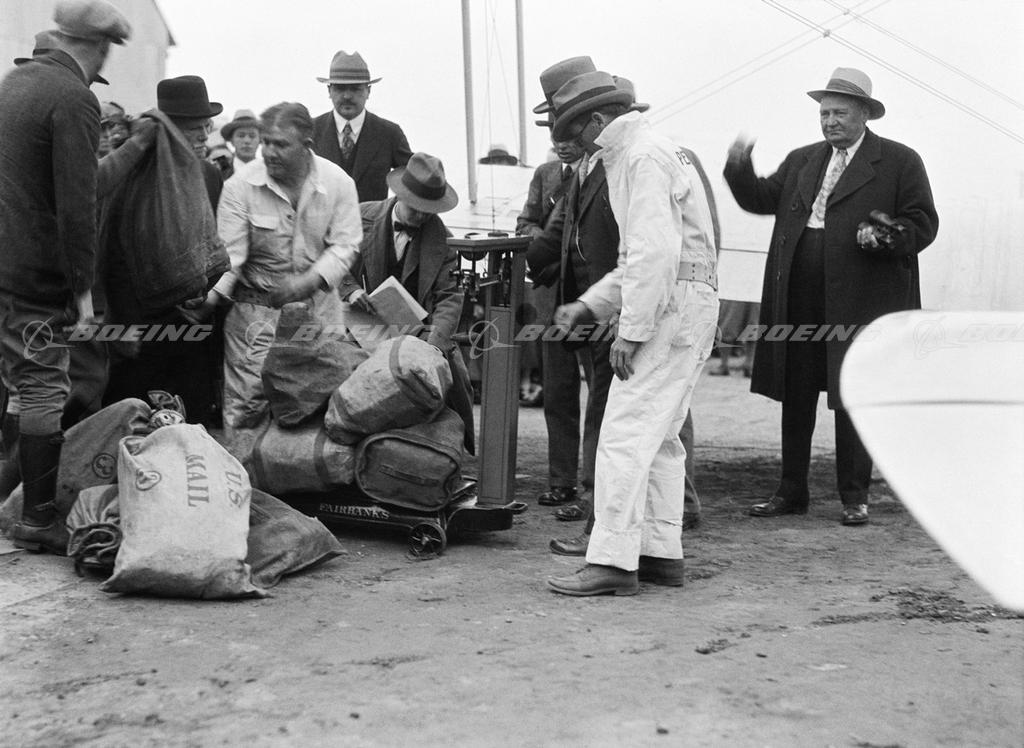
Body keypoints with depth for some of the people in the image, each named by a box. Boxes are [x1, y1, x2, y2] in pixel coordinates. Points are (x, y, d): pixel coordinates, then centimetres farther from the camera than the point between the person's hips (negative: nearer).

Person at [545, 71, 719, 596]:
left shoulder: (642, 157, -11)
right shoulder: (652, 152, 22)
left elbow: (656, 251, -22)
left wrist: (630, 331, -21)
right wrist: (590, 305, 18)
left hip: (672, 305, -11)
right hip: (684, 305, 11)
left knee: (625, 433, -11)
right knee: (658, 436, 13)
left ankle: (612, 561, -9)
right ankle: (661, 553, 17)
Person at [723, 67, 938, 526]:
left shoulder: (900, 162, 3)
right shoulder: (801, 161, 18)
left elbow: (922, 224, -1)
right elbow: (762, 198, 13)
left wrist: (885, 238, -19)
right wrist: (740, 169, -4)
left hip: (860, 304, -4)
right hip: (799, 303, 5)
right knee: (795, 398, 9)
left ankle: (854, 497, 13)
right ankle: (791, 492, 19)